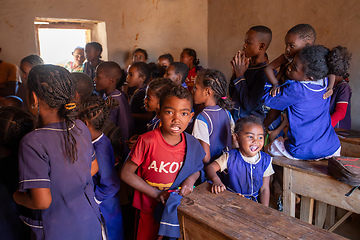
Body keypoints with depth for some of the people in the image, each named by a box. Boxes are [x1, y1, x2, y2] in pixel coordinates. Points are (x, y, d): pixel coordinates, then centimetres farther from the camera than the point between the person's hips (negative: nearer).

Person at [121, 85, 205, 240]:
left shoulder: (192, 144, -10)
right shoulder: (147, 141, -21)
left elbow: (196, 168, 9)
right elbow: (126, 173, -15)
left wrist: (191, 179, -14)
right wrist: (157, 194, -18)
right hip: (150, 210, -3)